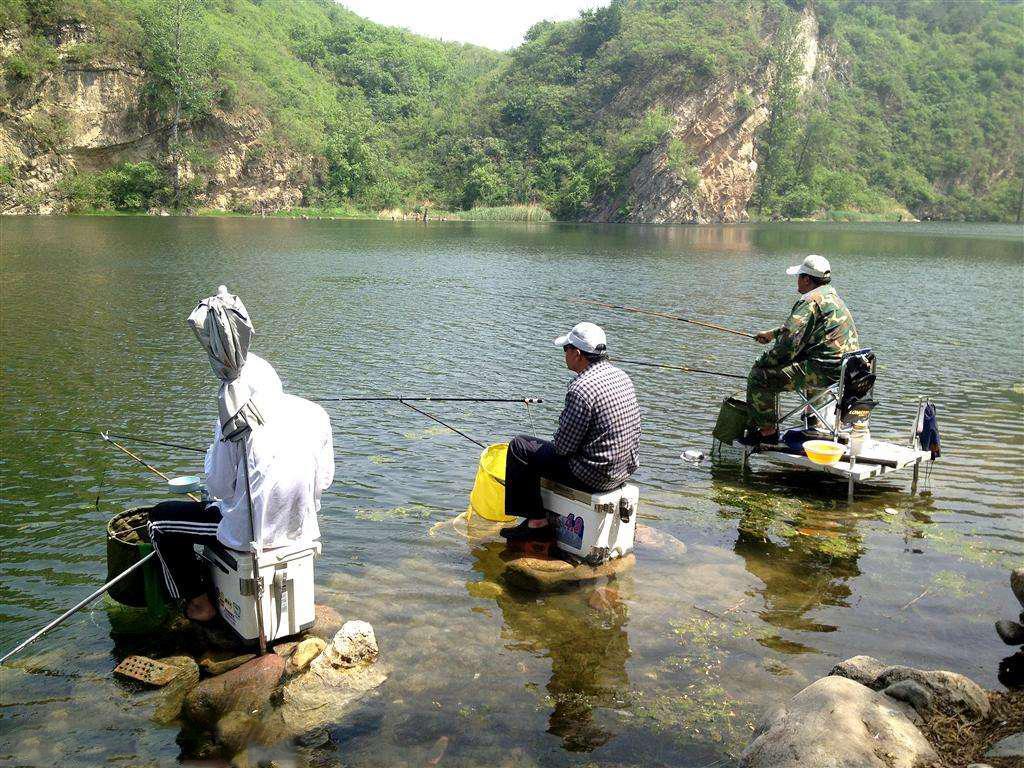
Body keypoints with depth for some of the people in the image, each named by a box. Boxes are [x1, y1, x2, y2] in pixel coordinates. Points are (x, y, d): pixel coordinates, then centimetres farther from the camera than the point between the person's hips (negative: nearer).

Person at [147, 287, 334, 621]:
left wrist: (216, 448, 8)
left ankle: (198, 600, 24)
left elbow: (219, 486, -8)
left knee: (159, 519, 16)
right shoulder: (314, 414, -4)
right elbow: (324, 480, 3)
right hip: (302, 528, 6)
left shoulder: (236, 422, -17)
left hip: (251, 535, -6)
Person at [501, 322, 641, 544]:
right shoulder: (621, 376, 4)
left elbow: (563, 446, -17)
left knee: (520, 447, 1)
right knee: (546, 450, 29)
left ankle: (537, 521, 8)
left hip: (596, 475, -9)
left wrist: (553, 443, 6)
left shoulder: (581, 389, -23)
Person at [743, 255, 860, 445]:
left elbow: (788, 344, -20)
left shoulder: (810, 302, -15)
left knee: (758, 376, -10)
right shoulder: (830, 295, 17)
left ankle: (767, 430, 0)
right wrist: (773, 333, 36)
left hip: (825, 372, -10)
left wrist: (761, 362, -7)